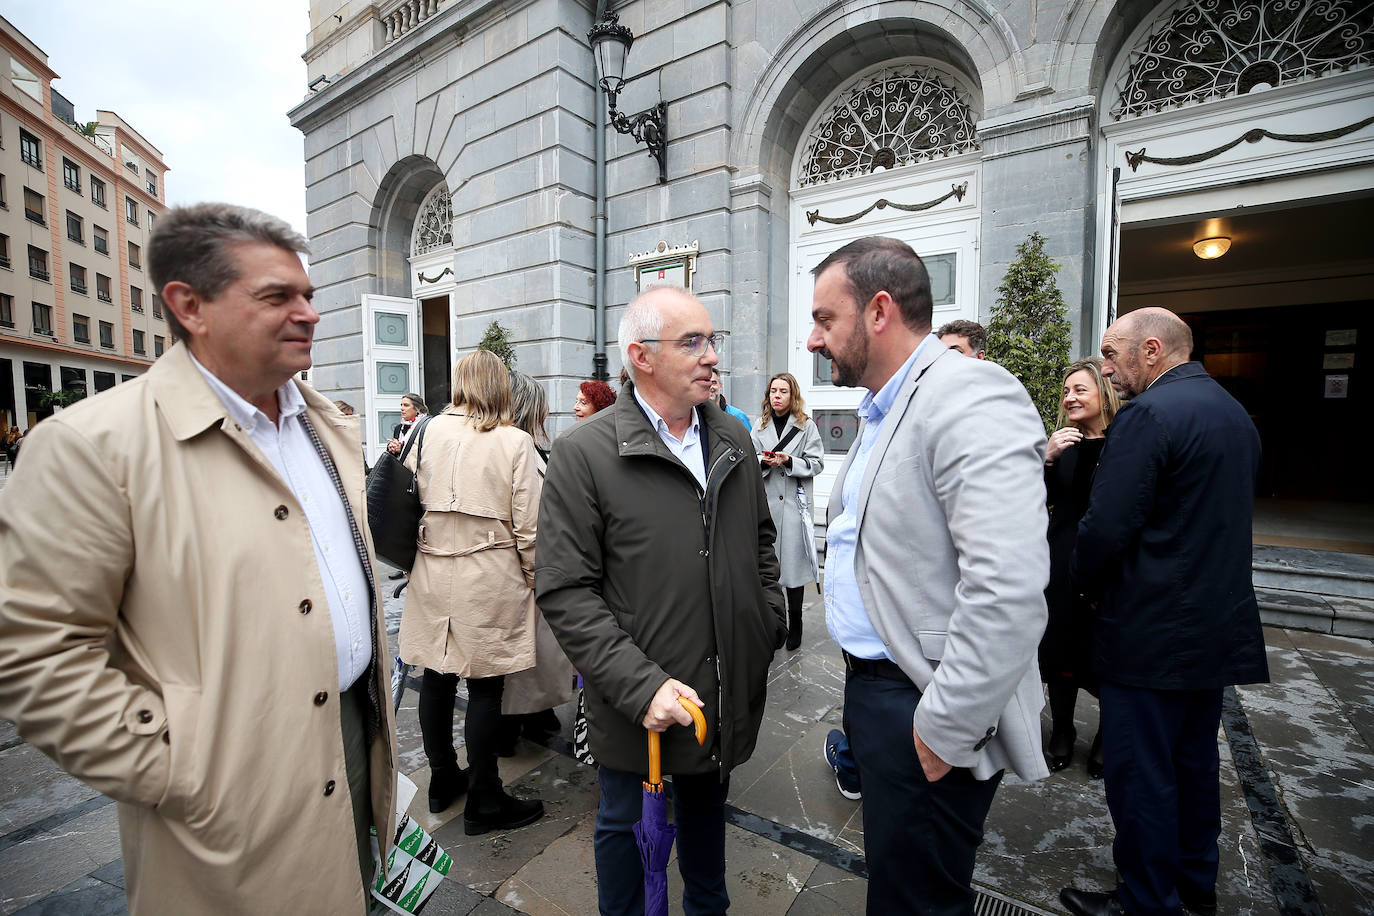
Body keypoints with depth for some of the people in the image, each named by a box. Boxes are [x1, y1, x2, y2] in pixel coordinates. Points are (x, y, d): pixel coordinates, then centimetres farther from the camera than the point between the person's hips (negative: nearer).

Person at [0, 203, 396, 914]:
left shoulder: (331, 427, 4)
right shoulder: (95, 444, -17)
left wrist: (371, 694, 12)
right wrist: (178, 776, -16)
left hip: (356, 731, 6)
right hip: (237, 812, -5)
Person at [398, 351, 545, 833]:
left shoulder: (428, 433, 1)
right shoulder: (515, 442, -10)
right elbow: (527, 526, -10)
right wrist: (531, 577, 4)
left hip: (431, 574, 5)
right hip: (489, 580, -4)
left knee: (436, 678, 17)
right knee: (485, 686, 6)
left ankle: (443, 779, 38)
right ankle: (483, 802, 22)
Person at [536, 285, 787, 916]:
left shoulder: (733, 440, 2)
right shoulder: (583, 452, -17)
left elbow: (761, 543, 12)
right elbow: (565, 592, -17)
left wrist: (770, 626, 6)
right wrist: (640, 684, -22)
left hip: (731, 695, 5)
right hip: (637, 708, -5)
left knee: (707, 811, 28)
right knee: (625, 827, 20)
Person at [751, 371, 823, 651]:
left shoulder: (807, 426, 3)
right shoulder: (760, 427, 13)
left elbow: (816, 463, -1)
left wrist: (789, 461, -15)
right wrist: (764, 462, -9)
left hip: (794, 503, -3)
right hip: (765, 502, 3)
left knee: (793, 560, 0)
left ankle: (795, 626, 16)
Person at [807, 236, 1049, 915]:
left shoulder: (971, 397, -22)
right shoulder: (880, 411, 10)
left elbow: (1008, 592, -30)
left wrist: (945, 730, -22)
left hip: (924, 712, -9)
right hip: (869, 683, 9)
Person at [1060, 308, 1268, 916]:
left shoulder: (1148, 413, -19)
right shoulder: (1235, 413, 11)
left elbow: (1105, 528, -24)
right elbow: (1228, 516, 18)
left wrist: (1088, 583, -5)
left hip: (1151, 633, -9)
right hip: (1222, 626, 9)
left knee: (1140, 774, 6)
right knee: (1195, 760, 23)